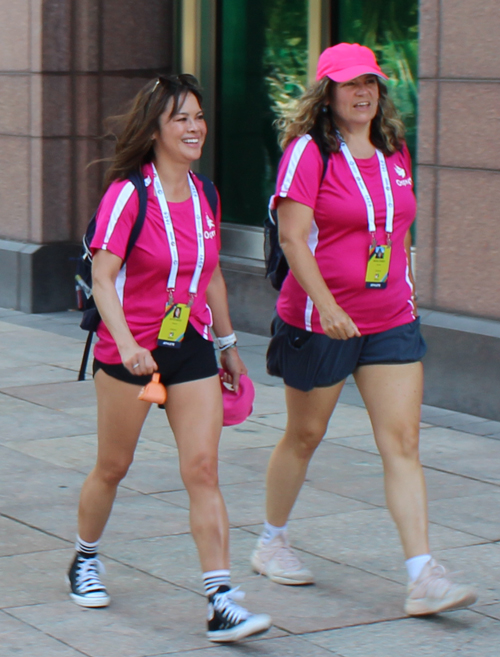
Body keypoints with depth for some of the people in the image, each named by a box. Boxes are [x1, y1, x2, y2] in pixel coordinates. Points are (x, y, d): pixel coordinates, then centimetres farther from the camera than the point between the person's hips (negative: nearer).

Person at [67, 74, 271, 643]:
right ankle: (85, 562, 38)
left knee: (203, 470, -6)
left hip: (191, 348, 4)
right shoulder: (128, 194, -12)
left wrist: (228, 345, 22)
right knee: (113, 467, 11)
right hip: (129, 350, -4)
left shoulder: (203, 195, 7)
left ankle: (221, 605, -9)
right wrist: (127, 344, -32)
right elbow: (102, 279, -19)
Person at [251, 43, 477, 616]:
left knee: (402, 443, -4)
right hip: (318, 321, -5)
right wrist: (326, 304, -27)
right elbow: (292, 235, -18)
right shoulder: (308, 151, -10)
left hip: (391, 321, 5)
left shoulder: (394, 154, 9)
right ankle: (271, 542, 33)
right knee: (304, 434, 11)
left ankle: (423, 576, -7)